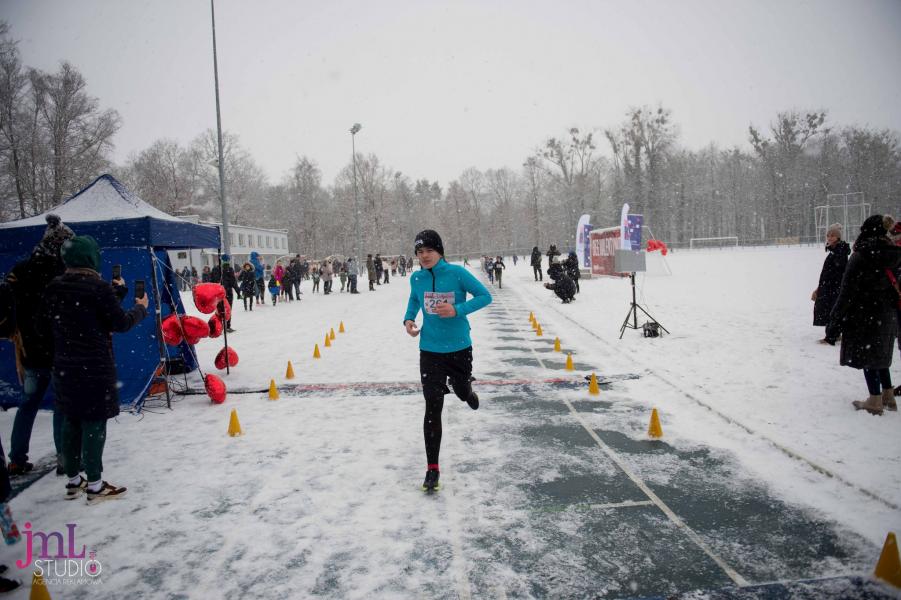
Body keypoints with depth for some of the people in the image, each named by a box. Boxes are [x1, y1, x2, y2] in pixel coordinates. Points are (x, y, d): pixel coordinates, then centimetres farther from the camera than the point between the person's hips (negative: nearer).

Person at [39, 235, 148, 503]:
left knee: (71, 422, 15)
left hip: (64, 367, 7)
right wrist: (140, 308, 6)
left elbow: (44, 325, 10)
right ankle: (95, 485, 7)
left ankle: (73, 481, 26)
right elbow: (120, 323, -11)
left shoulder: (53, 288, 4)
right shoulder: (99, 287, -15)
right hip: (95, 367, -6)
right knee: (94, 423, 0)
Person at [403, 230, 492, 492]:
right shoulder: (416, 278, -3)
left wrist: (457, 310, -22)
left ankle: (468, 391, 63)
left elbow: (485, 296, -9)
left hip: (459, 348, -1)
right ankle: (432, 469, 5)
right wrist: (409, 319, -3)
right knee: (433, 408, -4)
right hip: (430, 350, 1)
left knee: (462, 392, 21)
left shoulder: (457, 273, -14)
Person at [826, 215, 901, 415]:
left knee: (866, 355, 3)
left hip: (865, 316, -7)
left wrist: (835, 323, -10)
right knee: (880, 354, 20)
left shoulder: (860, 258, -16)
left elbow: (846, 293, -16)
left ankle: (875, 400, 8)